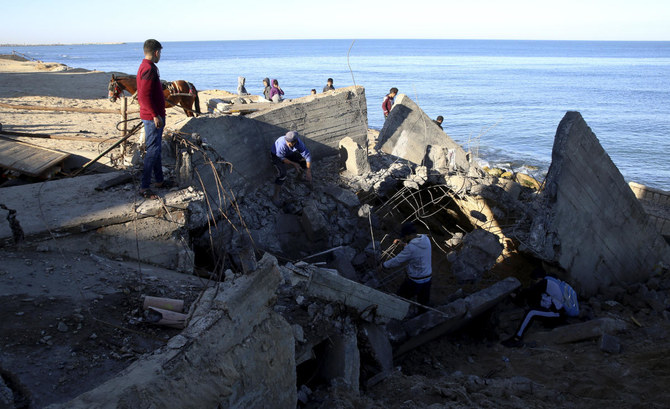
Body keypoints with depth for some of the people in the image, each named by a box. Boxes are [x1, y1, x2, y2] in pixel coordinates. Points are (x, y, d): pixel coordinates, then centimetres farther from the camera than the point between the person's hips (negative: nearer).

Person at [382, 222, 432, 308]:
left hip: (414, 281, -6)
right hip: (427, 278, 7)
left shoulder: (410, 248, -27)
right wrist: (404, 244, 3)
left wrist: (383, 265, -2)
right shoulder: (426, 239, -6)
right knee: (424, 304, 22)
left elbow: (396, 261, -18)